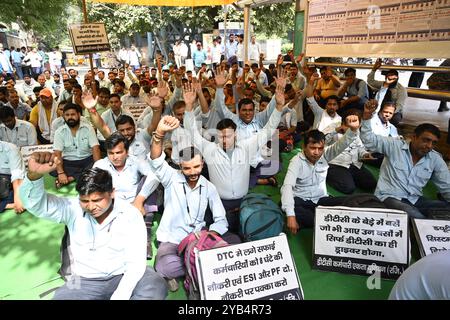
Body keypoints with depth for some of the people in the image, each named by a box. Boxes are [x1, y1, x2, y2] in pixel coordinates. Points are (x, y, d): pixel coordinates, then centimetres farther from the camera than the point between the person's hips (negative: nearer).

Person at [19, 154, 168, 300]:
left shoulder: (131, 215, -15)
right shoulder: (72, 208, -10)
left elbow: (136, 263, -15)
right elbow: (34, 203, -25)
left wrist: (119, 296, -26)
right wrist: (34, 174, -46)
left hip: (124, 275, -1)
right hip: (85, 281, 2)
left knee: (157, 288, -28)